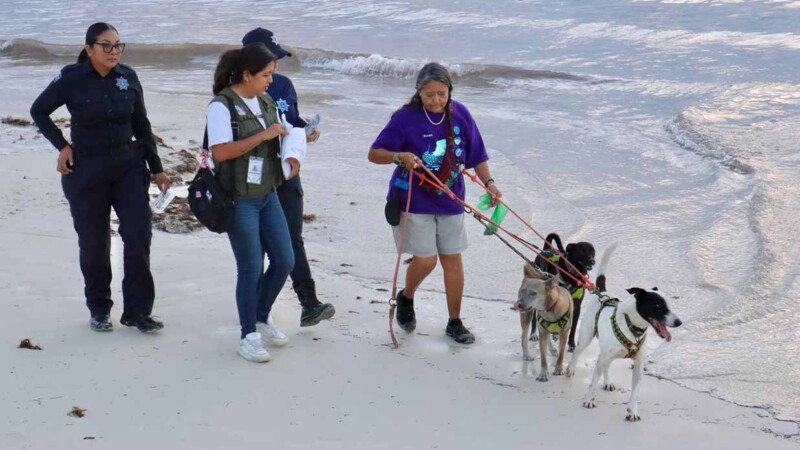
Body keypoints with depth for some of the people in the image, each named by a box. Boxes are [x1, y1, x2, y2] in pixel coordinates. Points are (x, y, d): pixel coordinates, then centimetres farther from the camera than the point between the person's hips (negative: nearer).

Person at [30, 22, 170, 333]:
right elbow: (38, 111, 5)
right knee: (94, 242, 6)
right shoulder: (72, 79, -9)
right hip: (86, 169, -2)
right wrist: (61, 145, -5)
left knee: (139, 234, -6)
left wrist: (156, 168, 9)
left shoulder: (128, 77, 0)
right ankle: (99, 309, 23)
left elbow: (142, 126, 9)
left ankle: (137, 311, 3)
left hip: (128, 165, 2)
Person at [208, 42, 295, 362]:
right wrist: (264, 135, -23)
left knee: (284, 261, 7)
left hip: (268, 194, 7)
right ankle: (248, 336, 12)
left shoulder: (266, 102, 10)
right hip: (239, 200, -7)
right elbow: (220, 152, -24)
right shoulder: (222, 106, -13)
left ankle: (261, 319, 28)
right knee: (251, 268, -3)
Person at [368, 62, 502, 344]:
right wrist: (400, 156, -31)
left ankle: (455, 323, 19)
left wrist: (488, 182, -10)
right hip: (414, 201, -4)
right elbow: (374, 154, -12)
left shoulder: (459, 115, -2)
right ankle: (406, 299, 24)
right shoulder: (406, 118, -13)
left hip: (449, 201, 4)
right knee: (426, 259, -8)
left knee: (452, 259, 6)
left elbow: (476, 155, 6)